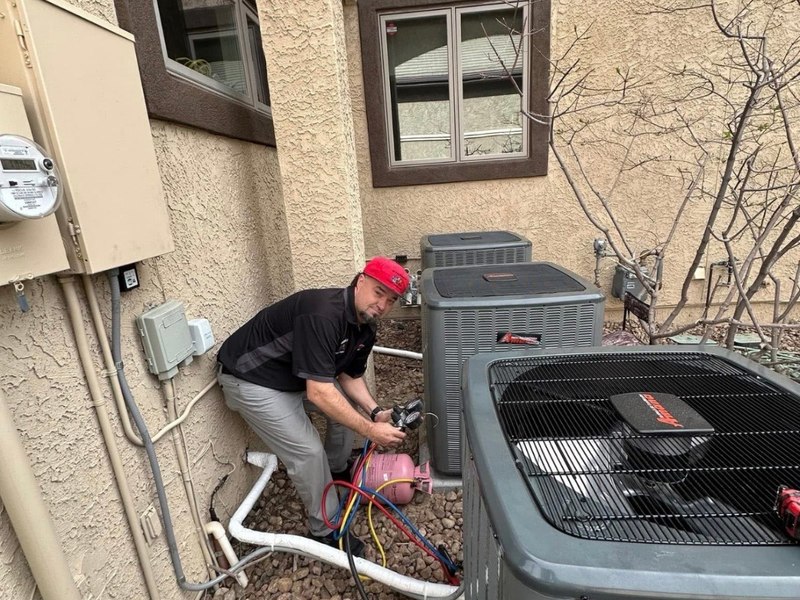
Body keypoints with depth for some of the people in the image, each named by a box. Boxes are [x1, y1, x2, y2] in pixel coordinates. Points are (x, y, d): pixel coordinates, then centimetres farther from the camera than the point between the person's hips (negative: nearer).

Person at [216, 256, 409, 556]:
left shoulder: (365, 326, -5)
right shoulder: (322, 314, -35)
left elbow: (350, 376, 4)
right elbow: (318, 393, -37)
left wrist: (375, 412, -10)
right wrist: (370, 430, -32)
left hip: (297, 375, 9)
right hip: (252, 380, -9)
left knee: (347, 408, 12)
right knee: (308, 451, -11)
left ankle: (337, 471, 38)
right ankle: (325, 530, 12)